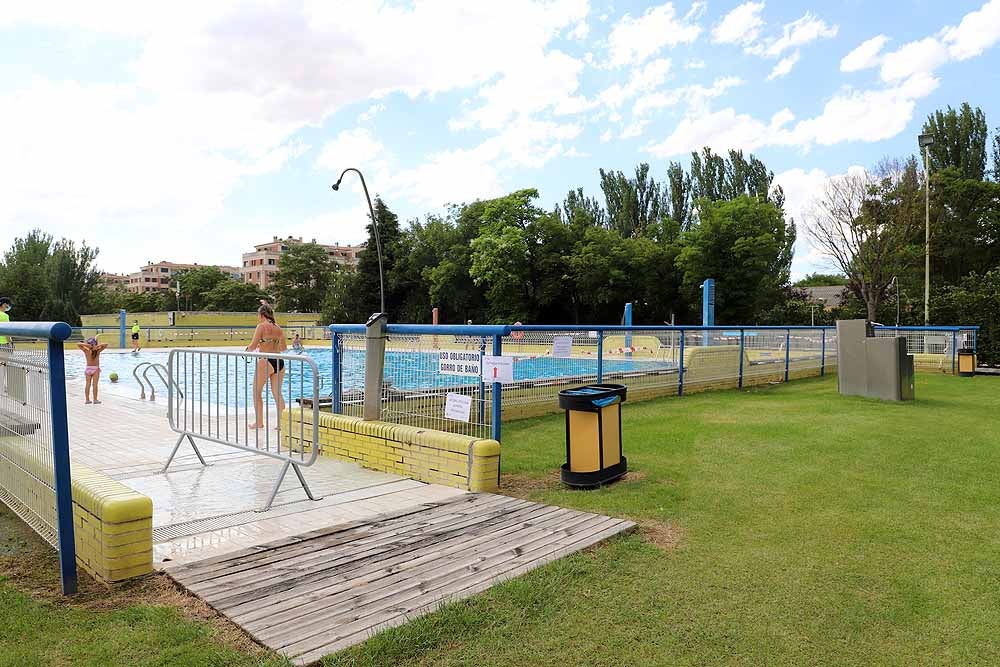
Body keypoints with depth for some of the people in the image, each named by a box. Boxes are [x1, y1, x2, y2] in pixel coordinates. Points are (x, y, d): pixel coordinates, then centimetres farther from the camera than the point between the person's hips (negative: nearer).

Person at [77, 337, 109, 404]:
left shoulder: (86, 351, -4)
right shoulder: (98, 351, -8)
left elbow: (78, 344, -3)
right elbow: (106, 344, -5)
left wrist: (86, 345, -15)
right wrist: (98, 346, -17)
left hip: (88, 368, 2)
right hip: (96, 369, -2)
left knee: (88, 384, 9)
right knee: (95, 384, -1)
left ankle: (87, 399, 11)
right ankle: (95, 399, 0)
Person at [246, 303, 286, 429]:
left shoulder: (261, 326, -7)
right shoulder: (278, 328, 10)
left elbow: (253, 346, -12)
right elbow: (284, 347, 17)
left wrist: (248, 349, 10)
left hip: (265, 362, -6)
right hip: (279, 362, 6)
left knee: (257, 392, 10)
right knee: (277, 393, 11)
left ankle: (259, 422, 13)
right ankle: (281, 422, 9)